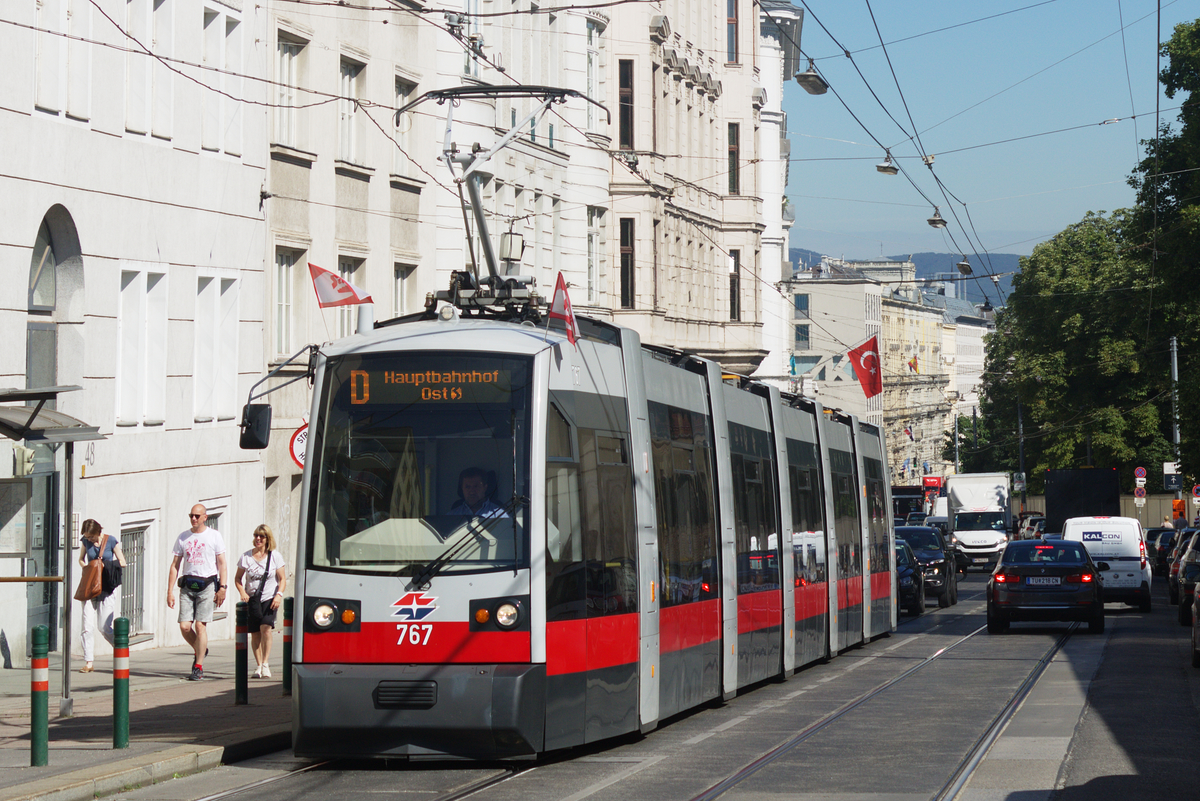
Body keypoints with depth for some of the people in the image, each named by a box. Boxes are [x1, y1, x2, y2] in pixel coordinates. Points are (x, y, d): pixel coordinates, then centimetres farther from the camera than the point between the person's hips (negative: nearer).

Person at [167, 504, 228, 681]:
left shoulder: (214, 535, 4)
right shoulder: (183, 537, 11)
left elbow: (221, 563, 3)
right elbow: (175, 565, 12)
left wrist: (222, 587, -7)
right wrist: (170, 591, 5)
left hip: (207, 585, -3)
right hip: (187, 585, 3)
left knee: (200, 626, -8)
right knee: (184, 626, -6)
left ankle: (199, 667, -1)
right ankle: (199, 650, 23)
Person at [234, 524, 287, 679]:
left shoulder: (275, 556, 3)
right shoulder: (246, 556, 5)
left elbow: (282, 579, 4)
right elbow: (238, 578, 11)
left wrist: (279, 595, -12)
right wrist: (242, 592, -7)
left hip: (269, 598, -2)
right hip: (252, 599, 2)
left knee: (266, 628, -21)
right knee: (255, 633, 0)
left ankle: (265, 664, -16)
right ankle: (259, 666, 10)